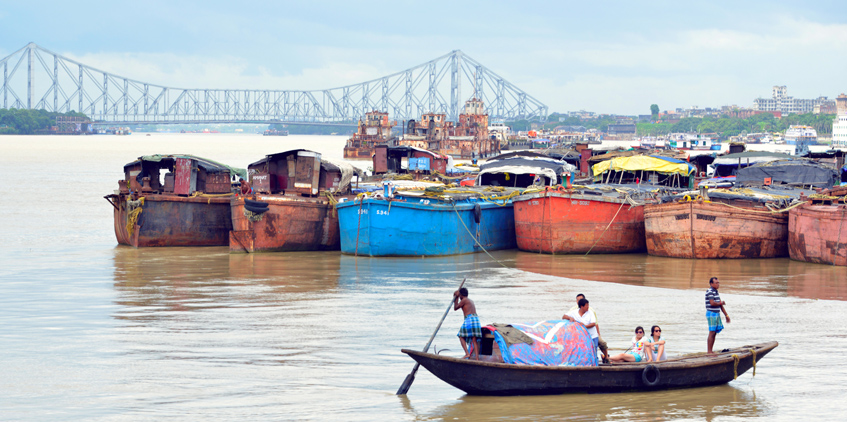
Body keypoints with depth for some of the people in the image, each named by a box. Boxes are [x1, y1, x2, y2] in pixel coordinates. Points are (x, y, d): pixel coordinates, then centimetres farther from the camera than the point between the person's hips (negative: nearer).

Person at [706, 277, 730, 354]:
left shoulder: (716, 292, 17)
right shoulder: (710, 292, -12)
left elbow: (721, 305, 20)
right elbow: (712, 303, -24)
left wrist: (726, 315, 18)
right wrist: (721, 303, -6)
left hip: (717, 314, 9)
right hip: (711, 313, -9)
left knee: (715, 333, 8)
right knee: (712, 333, -10)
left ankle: (710, 351, 11)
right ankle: (709, 351, -9)